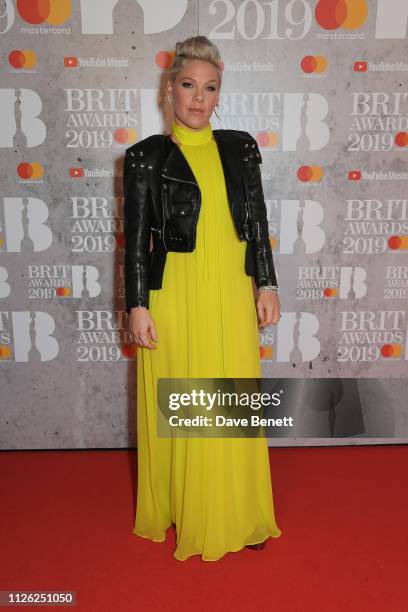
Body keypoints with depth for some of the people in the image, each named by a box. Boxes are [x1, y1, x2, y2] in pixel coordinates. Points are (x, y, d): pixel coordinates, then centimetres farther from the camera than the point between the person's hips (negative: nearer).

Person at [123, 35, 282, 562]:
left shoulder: (240, 148, 8)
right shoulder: (146, 156, 0)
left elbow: (257, 221, 10)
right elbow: (136, 236, -2)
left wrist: (267, 284, 6)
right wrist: (137, 305, -6)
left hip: (231, 292, 3)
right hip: (174, 293, -2)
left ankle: (237, 514, 27)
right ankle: (177, 509, 29)